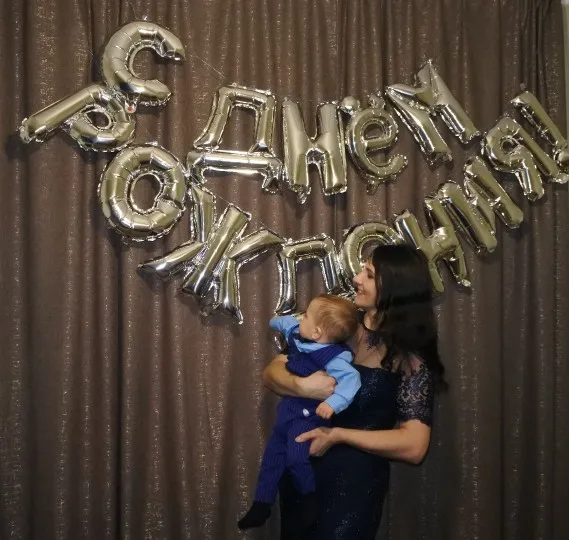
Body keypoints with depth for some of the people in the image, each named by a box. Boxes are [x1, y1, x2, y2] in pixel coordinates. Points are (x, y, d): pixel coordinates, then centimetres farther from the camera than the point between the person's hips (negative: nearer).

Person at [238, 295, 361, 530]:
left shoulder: (333, 357, -29)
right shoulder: (298, 335, -3)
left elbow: (351, 378, -42)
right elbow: (287, 322, 19)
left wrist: (333, 402, -54)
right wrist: (275, 321, 38)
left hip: (308, 414, -9)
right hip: (289, 406, 9)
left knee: (296, 457, -24)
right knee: (272, 453, 16)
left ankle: (311, 499, 5)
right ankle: (262, 504, 30)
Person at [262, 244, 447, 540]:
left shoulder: (410, 358, -12)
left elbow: (414, 445, -18)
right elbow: (272, 372, 0)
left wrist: (338, 434, -19)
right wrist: (302, 386, -21)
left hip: (355, 482, -4)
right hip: (300, 470, 5)